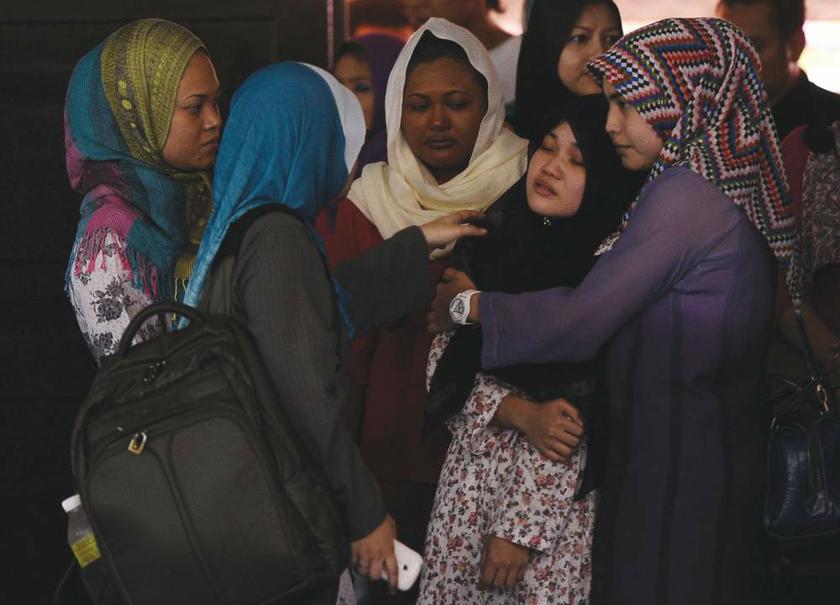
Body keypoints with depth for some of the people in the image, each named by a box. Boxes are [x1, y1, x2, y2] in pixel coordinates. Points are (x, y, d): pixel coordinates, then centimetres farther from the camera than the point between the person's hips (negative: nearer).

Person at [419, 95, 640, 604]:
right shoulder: (493, 239, 5)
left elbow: (590, 413, -12)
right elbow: (448, 359, 4)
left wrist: (521, 528, -12)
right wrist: (523, 415, -14)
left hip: (562, 498, -4)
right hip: (472, 473, 4)